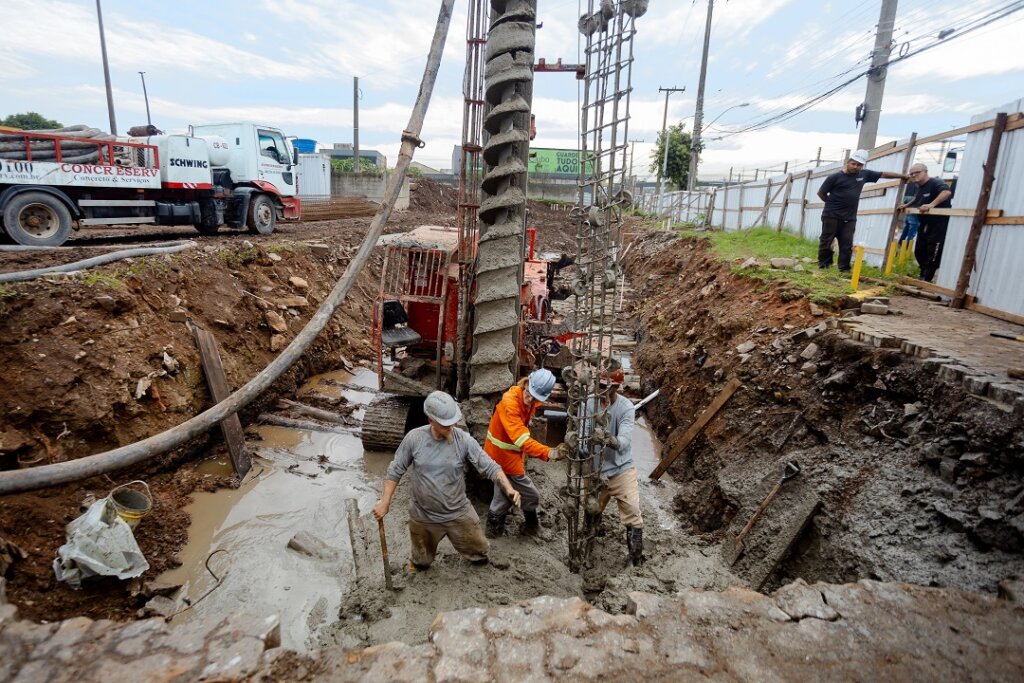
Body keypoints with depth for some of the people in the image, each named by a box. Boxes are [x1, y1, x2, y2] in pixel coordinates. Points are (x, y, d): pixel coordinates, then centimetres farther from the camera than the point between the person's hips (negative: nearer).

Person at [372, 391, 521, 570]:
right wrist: (385, 501, -6)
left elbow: (490, 467, -18)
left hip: (458, 514, 0)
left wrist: (508, 489, -32)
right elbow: (395, 470, -6)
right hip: (422, 515, 1)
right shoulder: (414, 438, -18)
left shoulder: (464, 440, -19)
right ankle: (420, 563, 60)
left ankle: (478, 558, 54)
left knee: (478, 551, 20)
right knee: (421, 562, 26)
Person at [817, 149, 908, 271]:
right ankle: (823, 265, 11)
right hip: (831, 215, -4)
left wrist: (903, 176, 26)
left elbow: (883, 174, 20)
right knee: (826, 241, 0)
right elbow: (821, 193, -1)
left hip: (850, 218, 4)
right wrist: (832, 204, 6)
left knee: (847, 244, 2)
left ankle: (844, 269, 5)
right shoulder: (835, 177, -7)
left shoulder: (864, 174, 9)